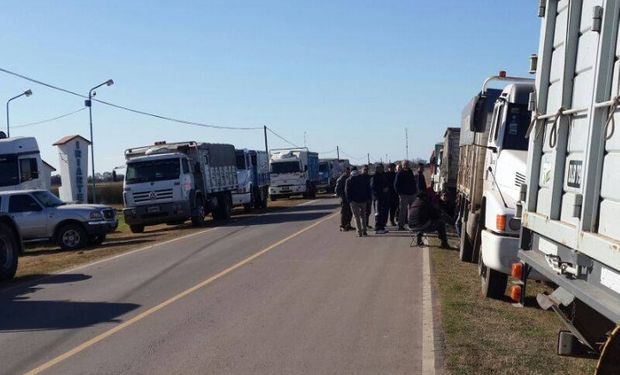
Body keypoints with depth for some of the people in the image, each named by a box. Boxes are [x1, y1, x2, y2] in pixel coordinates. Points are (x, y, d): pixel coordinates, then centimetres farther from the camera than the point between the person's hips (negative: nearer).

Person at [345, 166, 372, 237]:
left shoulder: (349, 180, -2)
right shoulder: (364, 179, 7)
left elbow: (347, 191, -5)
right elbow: (368, 189, 8)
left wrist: (349, 200, 0)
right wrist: (367, 198, 10)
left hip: (354, 201, -3)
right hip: (363, 200, 3)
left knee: (356, 216, 2)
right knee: (363, 215, 15)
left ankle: (359, 232, -3)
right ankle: (364, 231, 11)